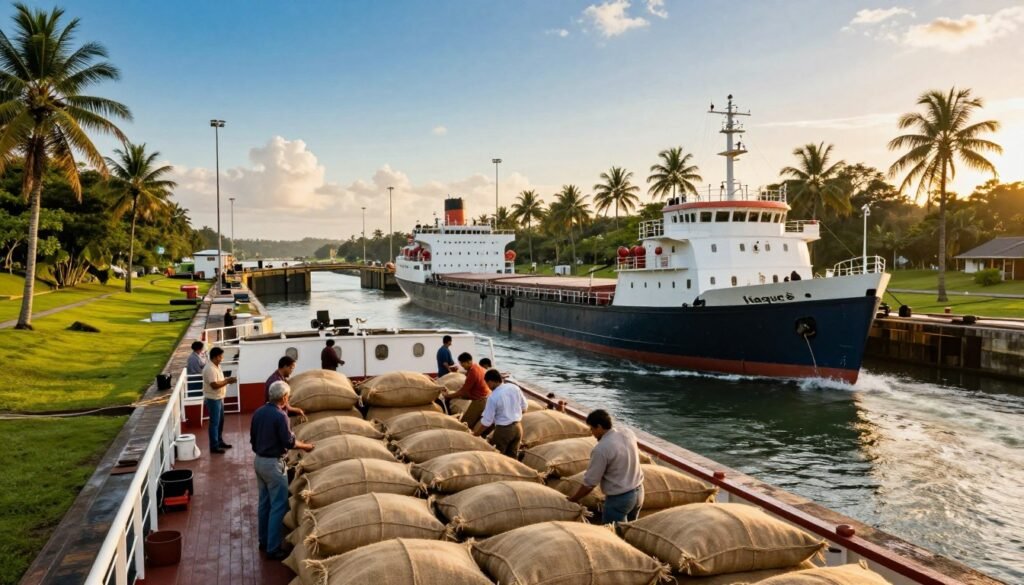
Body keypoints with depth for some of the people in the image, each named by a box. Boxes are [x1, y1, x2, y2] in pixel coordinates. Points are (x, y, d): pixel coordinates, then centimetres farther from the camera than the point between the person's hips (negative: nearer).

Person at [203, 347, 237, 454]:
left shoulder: (216, 366, 8)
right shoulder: (210, 369, -24)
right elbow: (214, 385, -29)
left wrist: (227, 380, 2)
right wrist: (227, 381, -22)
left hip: (219, 398, 10)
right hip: (213, 400, -10)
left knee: (220, 421, 19)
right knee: (214, 423, -2)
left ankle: (220, 441, 31)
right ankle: (214, 446, 5)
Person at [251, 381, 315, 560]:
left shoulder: (258, 412, 4)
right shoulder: (280, 415, -20)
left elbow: (253, 438, 12)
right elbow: (289, 442, -17)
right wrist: (306, 446, 0)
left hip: (259, 461, 9)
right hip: (273, 463, -9)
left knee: (264, 502, 19)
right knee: (278, 506, -1)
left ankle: (264, 540, 29)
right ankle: (273, 548, 2)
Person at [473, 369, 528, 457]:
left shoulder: (493, 397, -19)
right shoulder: (515, 388, -2)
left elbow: (486, 422, -15)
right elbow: (524, 408, 8)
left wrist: (474, 434, -2)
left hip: (503, 430, -6)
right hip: (518, 427, 6)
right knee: (512, 457, 16)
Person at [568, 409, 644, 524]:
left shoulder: (601, 449, -23)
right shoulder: (628, 433, -4)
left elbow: (590, 482, -16)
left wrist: (574, 498, -2)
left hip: (619, 498, -7)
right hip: (638, 491, 7)